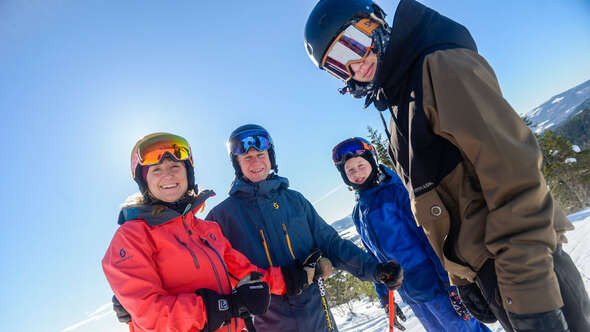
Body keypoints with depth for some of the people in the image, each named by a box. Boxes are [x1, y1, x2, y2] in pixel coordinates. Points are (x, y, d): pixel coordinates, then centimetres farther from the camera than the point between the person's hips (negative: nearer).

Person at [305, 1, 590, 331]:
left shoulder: (441, 66, -12)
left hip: (530, 264, -8)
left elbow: (515, 176, -22)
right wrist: (463, 279, 17)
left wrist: (531, 297, -22)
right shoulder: (399, 109, 14)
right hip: (479, 268, 8)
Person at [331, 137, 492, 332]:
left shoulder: (396, 191, -9)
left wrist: (447, 278, -16)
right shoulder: (358, 214, 8)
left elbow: (428, 232, -12)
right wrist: (383, 294, 16)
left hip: (432, 282, -6)